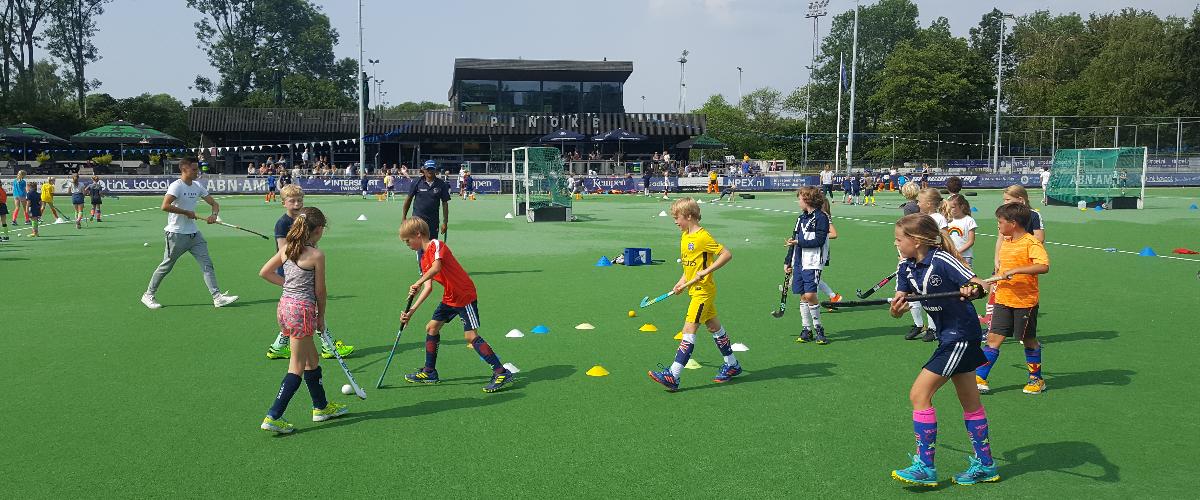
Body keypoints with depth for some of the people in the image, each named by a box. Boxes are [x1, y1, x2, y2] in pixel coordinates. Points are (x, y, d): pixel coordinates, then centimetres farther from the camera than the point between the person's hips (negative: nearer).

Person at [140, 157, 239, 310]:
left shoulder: (198, 186, 8)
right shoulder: (176, 185, -14)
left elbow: (214, 203, 12)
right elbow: (165, 206, -28)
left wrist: (214, 214, -9)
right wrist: (187, 212, -21)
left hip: (194, 234, 7)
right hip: (176, 234, -6)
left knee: (207, 264, -4)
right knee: (166, 266, 6)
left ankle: (217, 297, -7)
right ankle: (148, 295, 23)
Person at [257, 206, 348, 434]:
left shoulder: (286, 249, 6)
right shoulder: (316, 255, -12)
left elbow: (265, 272, 12)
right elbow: (320, 291, -6)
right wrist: (321, 316, 7)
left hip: (285, 305, 8)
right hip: (302, 309, -8)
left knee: (312, 359, 20)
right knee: (297, 368, 0)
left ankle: (321, 407, 33)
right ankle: (273, 417, -2)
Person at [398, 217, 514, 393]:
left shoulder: (436, 245, -12)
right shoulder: (423, 258, 13)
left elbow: (437, 267, -32)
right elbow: (428, 287, 6)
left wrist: (418, 283, -36)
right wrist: (411, 311, -2)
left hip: (465, 296, -10)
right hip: (449, 298, 10)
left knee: (471, 336, -13)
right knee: (431, 327, 12)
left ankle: (501, 373, -10)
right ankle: (429, 372, 26)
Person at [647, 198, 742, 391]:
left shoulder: (703, 236, -18)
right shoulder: (684, 236, 10)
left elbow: (726, 254, -19)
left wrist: (706, 272, -22)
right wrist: (682, 282, 10)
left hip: (703, 291, -10)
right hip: (696, 290, 10)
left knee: (689, 329, -13)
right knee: (713, 326, 18)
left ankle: (672, 376, -16)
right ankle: (732, 365, 32)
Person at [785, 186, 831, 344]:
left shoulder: (821, 217, -6)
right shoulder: (801, 218, 16)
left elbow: (819, 241, -15)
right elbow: (793, 241, 20)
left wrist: (798, 242, -13)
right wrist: (788, 262, 20)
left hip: (813, 263, -7)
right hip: (799, 263, 7)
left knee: (810, 295, -15)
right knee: (803, 296, 7)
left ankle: (818, 328, 0)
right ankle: (806, 329, 13)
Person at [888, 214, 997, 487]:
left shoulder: (943, 260, -21)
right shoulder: (906, 267, 2)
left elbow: (980, 285, -22)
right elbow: (898, 307, 0)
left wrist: (972, 290, -44)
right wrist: (897, 307, -22)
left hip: (962, 335, -9)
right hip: (950, 335, 9)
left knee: (919, 394, -10)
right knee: (969, 401, 17)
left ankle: (925, 467, -3)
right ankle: (985, 465, 29)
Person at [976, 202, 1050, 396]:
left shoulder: (1031, 243, -14)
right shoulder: (1005, 242, 11)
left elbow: (1043, 266, -29)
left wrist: (1015, 271, -32)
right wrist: (995, 279, 15)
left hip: (1025, 301, -6)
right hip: (1003, 299, 6)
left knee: (1029, 340, 9)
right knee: (993, 338, 2)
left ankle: (1037, 379, 27)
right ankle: (979, 378, 2)